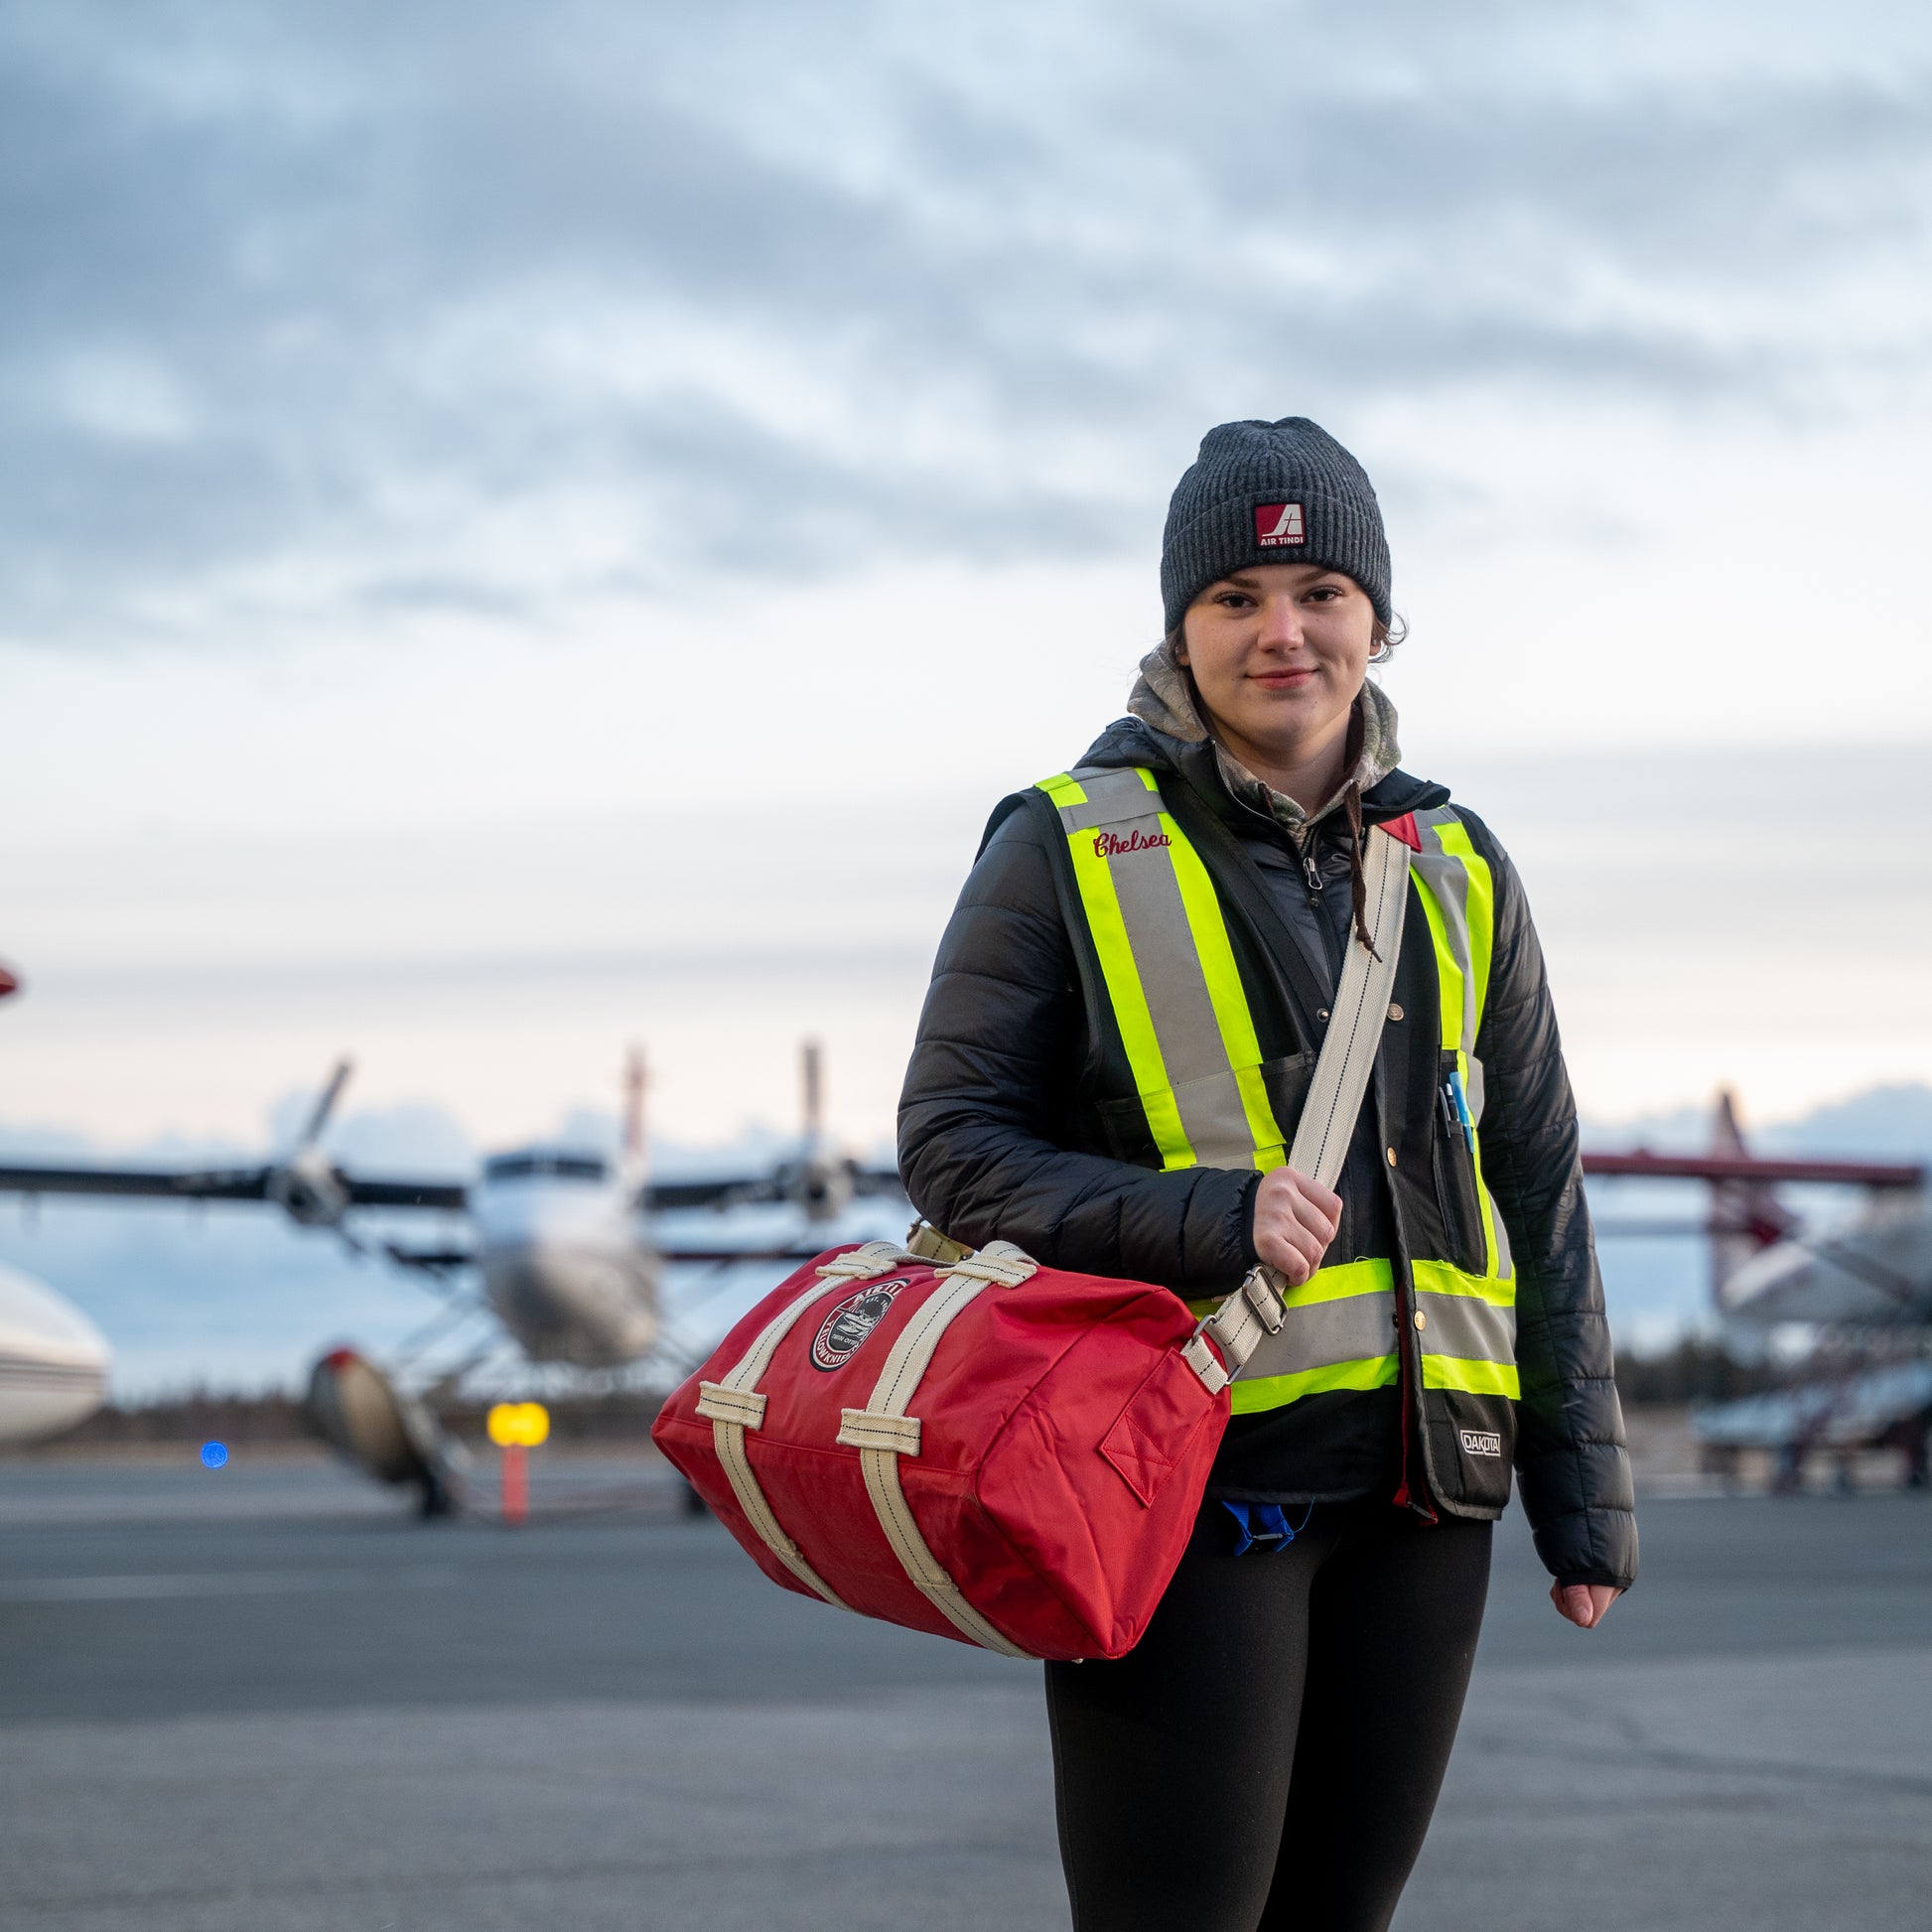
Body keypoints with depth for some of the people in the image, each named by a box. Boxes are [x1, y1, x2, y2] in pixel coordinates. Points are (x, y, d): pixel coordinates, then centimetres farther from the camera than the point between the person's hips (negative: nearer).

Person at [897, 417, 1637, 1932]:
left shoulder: (1455, 872, 13)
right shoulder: (1069, 851, 0)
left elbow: (1539, 1196, 15)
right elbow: (952, 1146, -2)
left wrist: (1585, 1497, 11)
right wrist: (1204, 1222, -17)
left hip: (1417, 1491, 5)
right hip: (1189, 1479, -4)